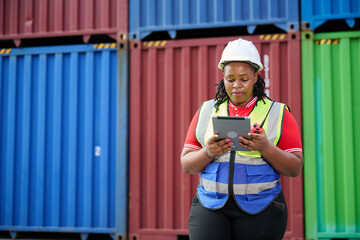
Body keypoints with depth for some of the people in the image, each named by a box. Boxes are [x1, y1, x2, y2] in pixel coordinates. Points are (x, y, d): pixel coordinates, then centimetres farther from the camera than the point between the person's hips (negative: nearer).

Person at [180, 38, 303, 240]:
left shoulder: (278, 113, 6)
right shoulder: (206, 111, 12)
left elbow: (295, 168, 1)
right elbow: (186, 164, 9)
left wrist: (265, 148, -15)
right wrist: (208, 153, -11)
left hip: (259, 209, -1)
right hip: (210, 206, 1)